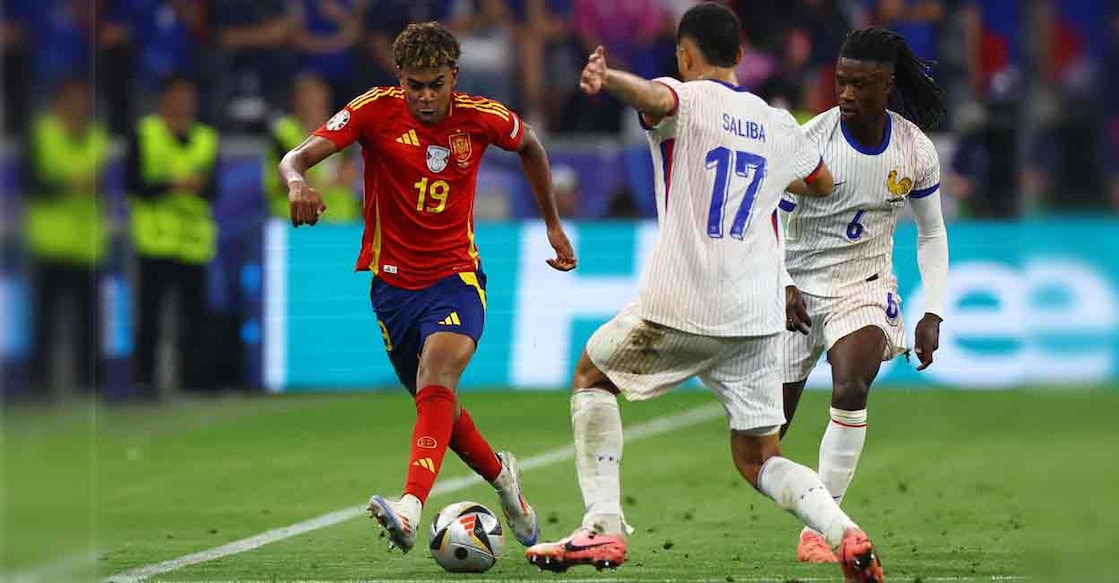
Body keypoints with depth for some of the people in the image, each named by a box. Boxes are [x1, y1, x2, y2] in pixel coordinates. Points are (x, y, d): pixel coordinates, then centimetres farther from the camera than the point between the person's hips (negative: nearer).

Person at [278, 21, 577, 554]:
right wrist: (297, 182, -45)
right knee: (437, 405, 13)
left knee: (436, 382, -28)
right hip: (393, 283, 2)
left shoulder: (481, 117, -7)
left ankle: (410, 508, -45)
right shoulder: (375, 110, -11)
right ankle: (500, 476, 44)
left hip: (456, 275, -2)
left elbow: (530, 147, 17)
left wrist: (553, 225, 20)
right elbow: (297, 157, -20)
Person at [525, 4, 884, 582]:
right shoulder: (779, 126, 16)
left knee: (591, 377, 23)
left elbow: (656, 98, -27)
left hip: (679, 307, -4)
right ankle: (845, 533, -15)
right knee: (758, 458, 13)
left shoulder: (687, 100, 0)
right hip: (757, 317, 4)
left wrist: (605, 78, -48)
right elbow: (823, 185, 34)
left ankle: (602, 527, 9)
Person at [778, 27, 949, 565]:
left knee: (850, 389, -27)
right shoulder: (810, 142, -16)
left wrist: (933, 314, 0)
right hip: (799, 285, 0)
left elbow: (932, 234, 7)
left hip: (865, 285, 0)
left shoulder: (915, 149, -7)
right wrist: (783, 287, -23)